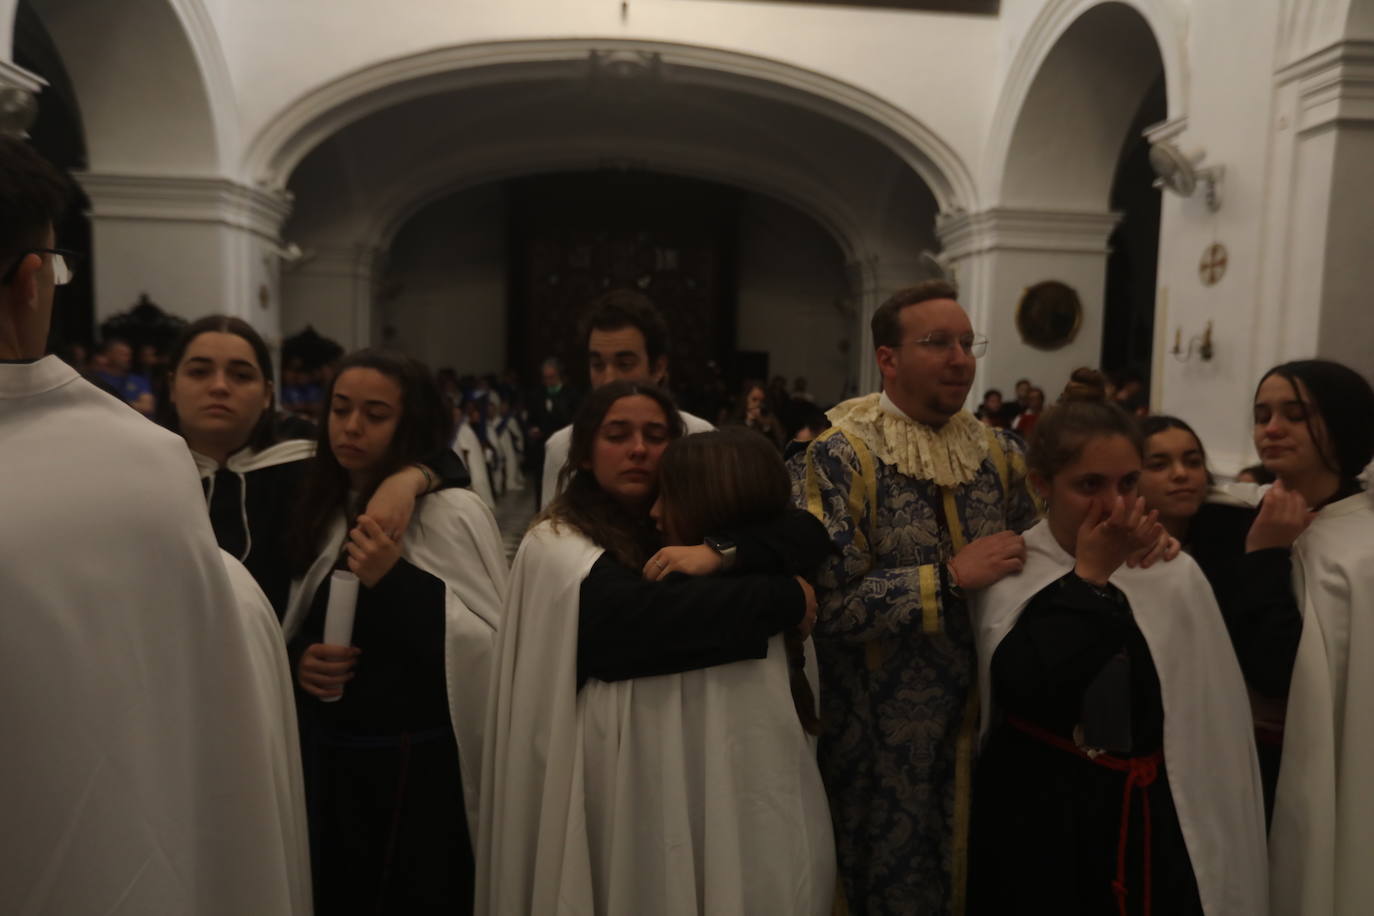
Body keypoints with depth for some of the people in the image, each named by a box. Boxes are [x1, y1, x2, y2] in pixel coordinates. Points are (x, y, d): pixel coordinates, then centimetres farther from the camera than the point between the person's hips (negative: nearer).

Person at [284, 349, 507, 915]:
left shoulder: (454, 513, -14)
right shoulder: (323, 512, 7)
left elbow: (494, 646, -19)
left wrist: (398, 581, -25)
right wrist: (298, 657, -4)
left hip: (421, 769, -6)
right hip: (329, 764, 6)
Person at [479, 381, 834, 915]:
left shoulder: (693, 520, 8)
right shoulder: (557, 545, -6)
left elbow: (809, 534, -4)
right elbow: (643, 615, -23)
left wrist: (723, 552, -21)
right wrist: (785, 598, -15)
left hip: (721, 764, 4)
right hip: (625, 777, -4)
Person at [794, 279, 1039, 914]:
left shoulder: (999, 452, 4)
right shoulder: (841, 457, -14)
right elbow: (829, 600, -22)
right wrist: (950, 577, -21)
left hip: (981, 720, 6)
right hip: (885, 737, -5)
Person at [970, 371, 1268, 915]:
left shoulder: (1175, 575, -3)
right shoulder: (1008, 574, -10)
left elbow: (1212, 726, 3)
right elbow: (1026, 690, -25)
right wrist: (1090, 574, -20)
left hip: (1150, 820, 2)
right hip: (1039, 820, -2)